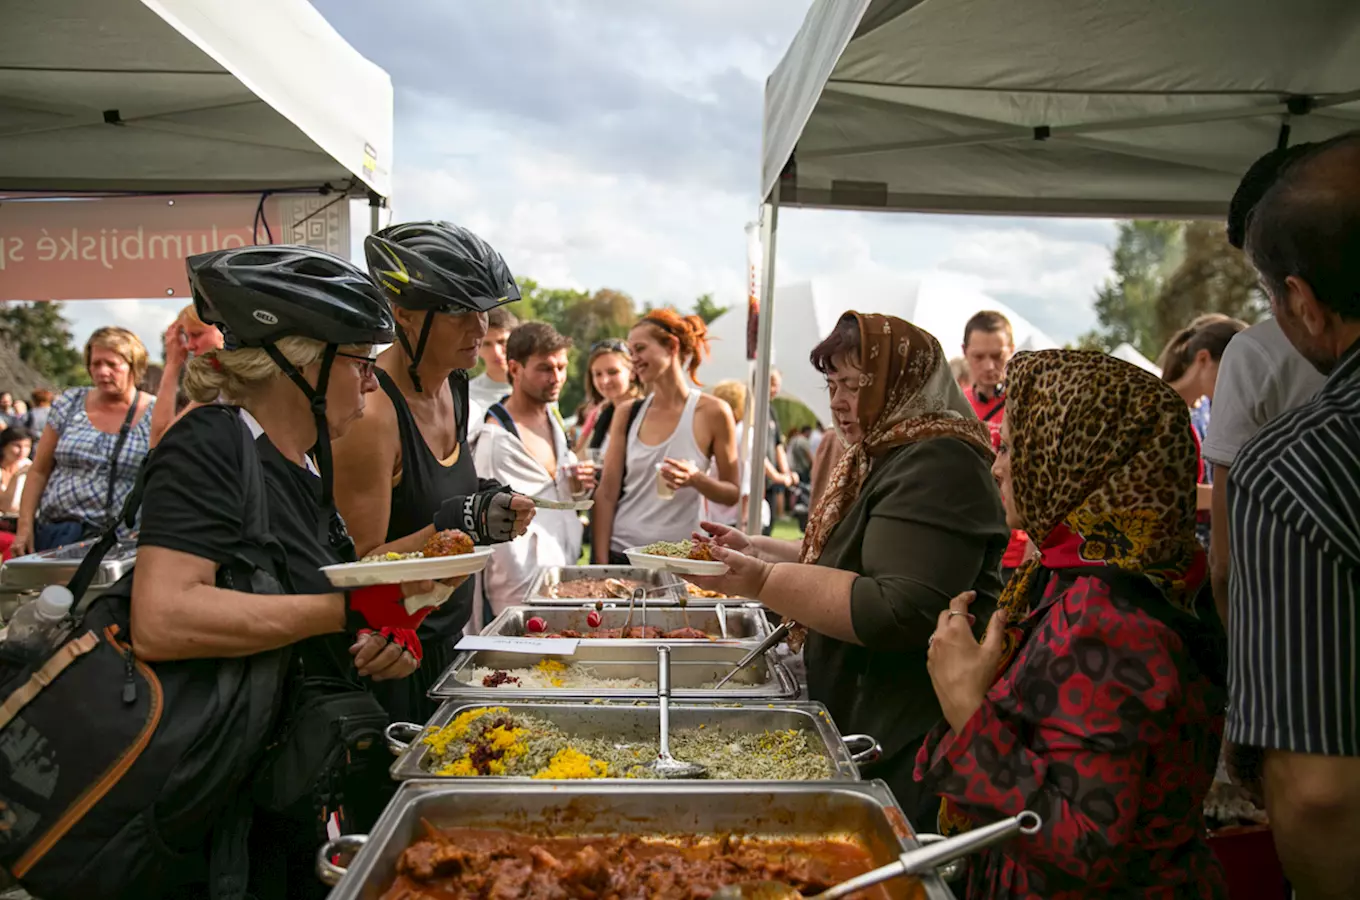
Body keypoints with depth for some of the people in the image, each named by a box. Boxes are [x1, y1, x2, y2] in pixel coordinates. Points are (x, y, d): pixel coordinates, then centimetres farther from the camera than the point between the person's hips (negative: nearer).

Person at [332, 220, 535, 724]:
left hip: (444, 641, 8)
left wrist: (490, 511, -2)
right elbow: (360, 565, -20)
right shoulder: (373, 412, -22)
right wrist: (457, 524, -29)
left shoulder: (452, 385, 2)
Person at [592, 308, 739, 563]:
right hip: (618, 551, 2)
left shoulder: (712, 412, -6)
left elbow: (733, 494, 0)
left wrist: (696, 479, -19)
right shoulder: (627, 413, 2)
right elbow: (607, 494, 1)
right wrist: (601, 562, -7)